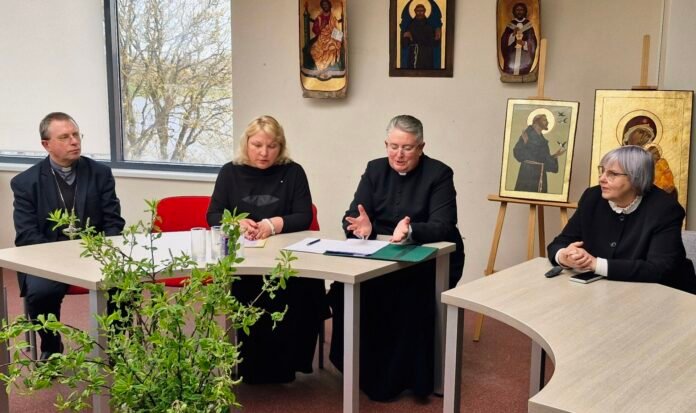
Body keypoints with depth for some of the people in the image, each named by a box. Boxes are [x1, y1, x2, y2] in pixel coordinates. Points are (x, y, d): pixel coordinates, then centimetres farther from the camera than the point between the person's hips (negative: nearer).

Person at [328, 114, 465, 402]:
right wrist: (363, 227, -27)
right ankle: (362, 369, -7)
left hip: (432, 260, -3)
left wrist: (410, 231, -39)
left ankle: (400, 377, -13)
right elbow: (351, 217, -2)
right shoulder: (375, 169, 6)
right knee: (346, 287, -24)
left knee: (408, 296, -33)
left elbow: (442, 227, -18)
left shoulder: (439, 174, -6)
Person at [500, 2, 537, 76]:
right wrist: (513, 34, -16)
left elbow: (533, 42, 2)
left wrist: (524, 43, -16)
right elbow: (504, 41, -1)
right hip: (511, 56, 1)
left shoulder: (529, 25, 5)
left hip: (524, 57, -1)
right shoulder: (510, 25, 7)